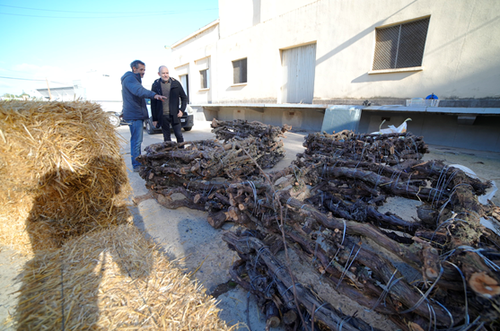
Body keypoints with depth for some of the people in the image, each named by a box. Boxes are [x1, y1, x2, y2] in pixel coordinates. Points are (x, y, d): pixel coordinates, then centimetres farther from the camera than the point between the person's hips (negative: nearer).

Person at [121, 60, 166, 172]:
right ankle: (136, 166, -3)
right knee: (136, 141, -9)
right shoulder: (130, 78, -12)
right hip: (134, 115, -11)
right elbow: (139, 90, -32)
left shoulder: (134, 79, 23)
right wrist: (154, 95, -47)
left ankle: (139, 163, 24)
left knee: (137, 140, 15)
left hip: (137, 114, 11)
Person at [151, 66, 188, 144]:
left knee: (179, 136, 0)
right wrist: (154, 119, 3)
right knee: (166, 138, 7)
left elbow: (184, 98, 10)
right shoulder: (155, 85, 3)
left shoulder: (176, 83, 4)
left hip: (174, 115, 0)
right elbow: (153, 103, 6)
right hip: (162, 116, 0)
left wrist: (182, 110, -4)